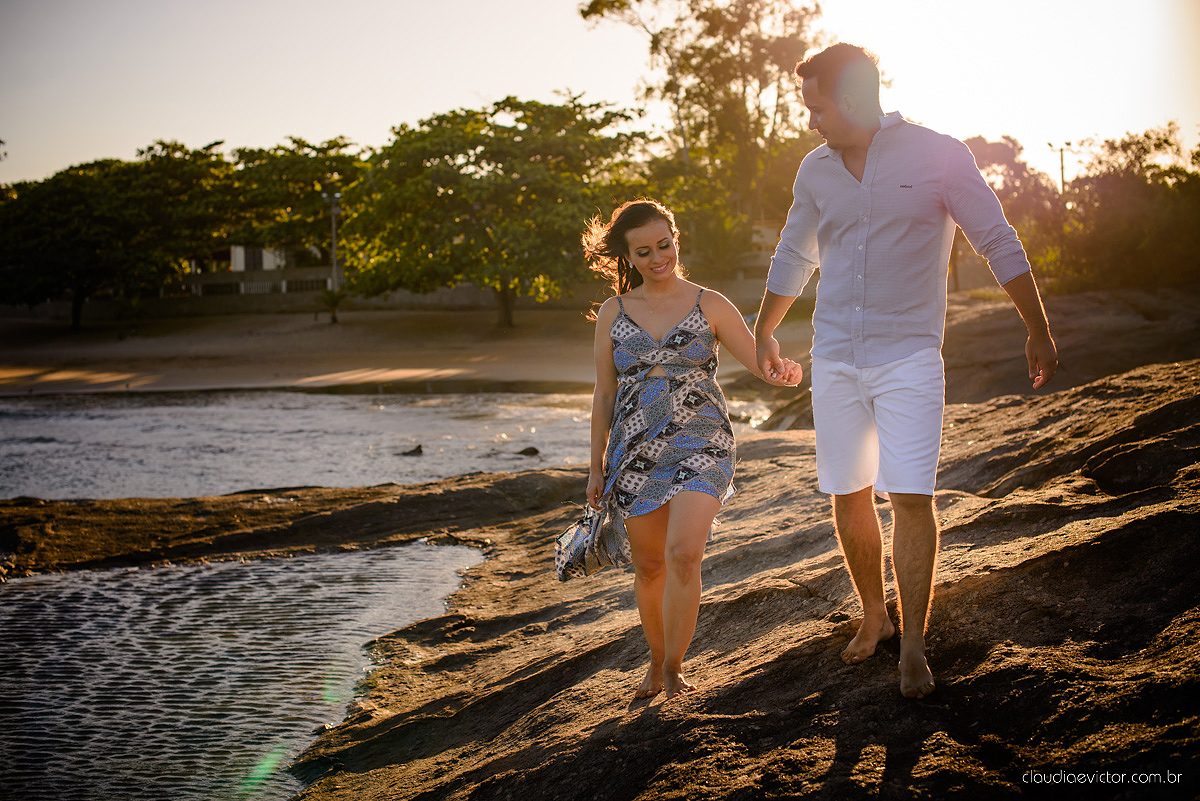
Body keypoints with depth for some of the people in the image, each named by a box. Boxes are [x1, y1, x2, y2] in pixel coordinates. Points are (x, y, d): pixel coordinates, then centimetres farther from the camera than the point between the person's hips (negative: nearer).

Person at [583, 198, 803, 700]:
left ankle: (674, 668, -5)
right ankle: (656, 662, 32)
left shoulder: (709, 306, 0)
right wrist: (597, 467, 11)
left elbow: (763, 364, -2)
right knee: (649, 566, 11)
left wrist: (786, 372, -26)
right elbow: (604, 395, 10)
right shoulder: (614, 313, 5)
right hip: (635, 452, 3)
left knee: (683, 555, -21)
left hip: (699, 445, -3)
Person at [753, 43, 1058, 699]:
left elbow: (1000, 246, 0)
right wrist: (763, 332, 33)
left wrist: (1038, 332, 4)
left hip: (908, 356, -4)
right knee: (848, 497, 7)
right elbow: (792, 259, 23)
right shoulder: (816, 171, 6)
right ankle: (874, 616, 26)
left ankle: (913, 648, -3)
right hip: (834, 359, 4)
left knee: (910, 495, -11)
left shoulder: (937, 156, -7)